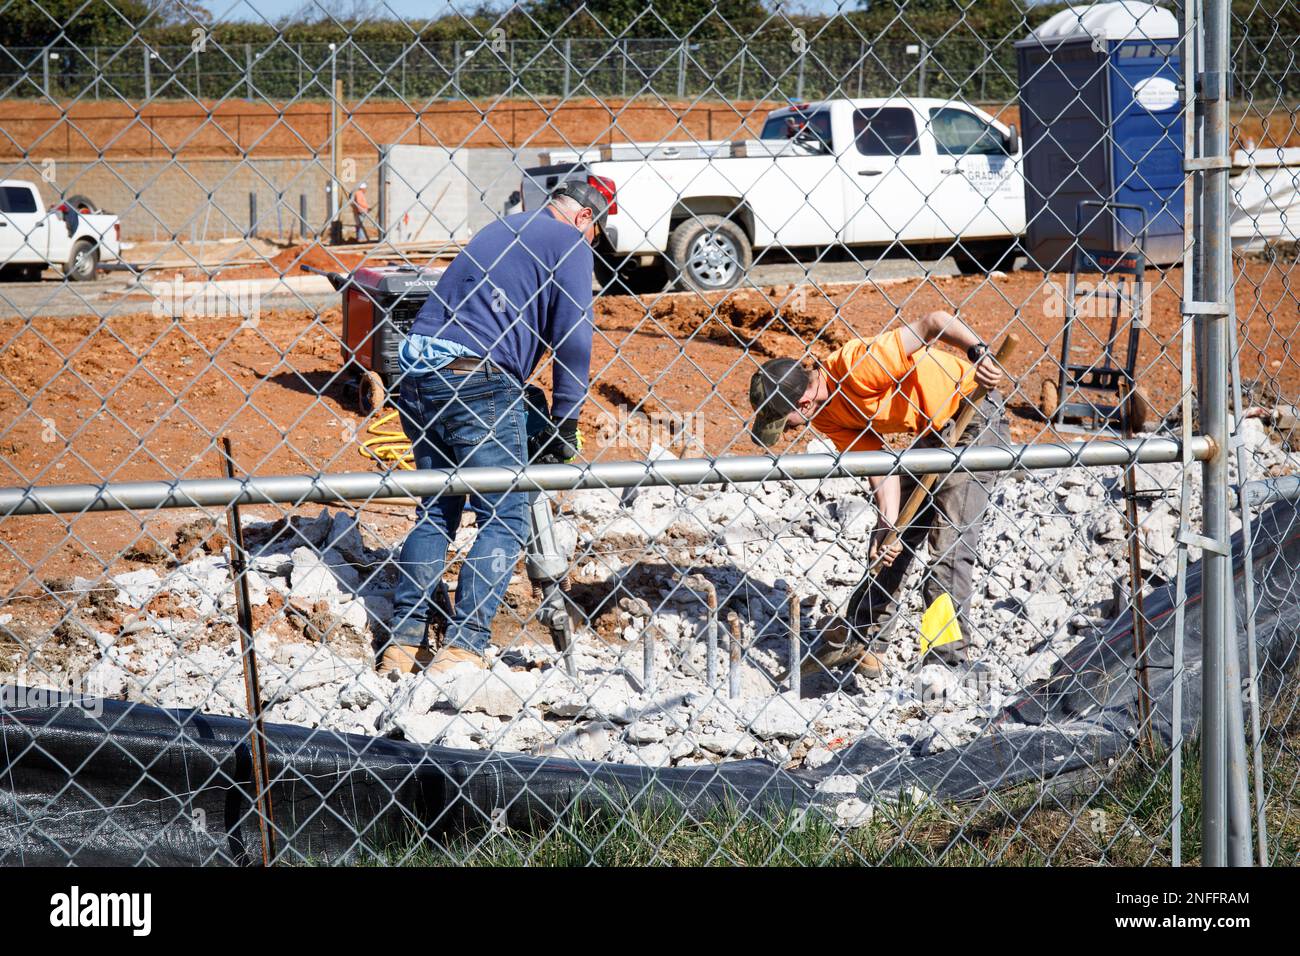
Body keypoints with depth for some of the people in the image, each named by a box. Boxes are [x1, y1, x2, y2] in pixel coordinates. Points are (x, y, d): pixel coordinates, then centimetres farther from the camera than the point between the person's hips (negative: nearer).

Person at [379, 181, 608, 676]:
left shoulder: (500, 230, 27)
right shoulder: (569, 243, 4)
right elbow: (573, 338, -4)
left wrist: (527, 410, 32)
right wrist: (565, 426, 1)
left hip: (417, 373, 8)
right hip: (476, 381, -8)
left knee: (436, 511, 16)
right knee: (504, 517, -1)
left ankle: (403, 643, 11)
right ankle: (464, 646, -10)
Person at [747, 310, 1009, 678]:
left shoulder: (859, 365, -32)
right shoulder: (828, 416, -6)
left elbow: (934, 323, -34)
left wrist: (979, 353, -46)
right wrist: (888, 525, -23)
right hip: (930, 433, 8)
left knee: (950, 547, -11)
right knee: (891, 543, 12)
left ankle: (946, 659, -7)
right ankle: (867, 640, 23)